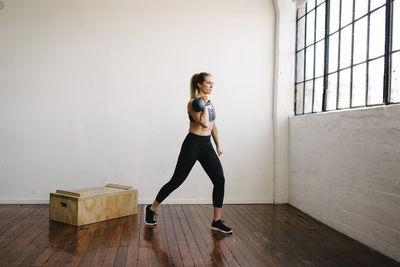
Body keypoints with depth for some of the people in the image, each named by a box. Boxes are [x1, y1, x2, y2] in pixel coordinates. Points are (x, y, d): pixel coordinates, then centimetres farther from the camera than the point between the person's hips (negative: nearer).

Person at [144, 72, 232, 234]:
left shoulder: (210, 102, 12)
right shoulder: (193, 103, -11)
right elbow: (204, 123, -25)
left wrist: (218, 145, 20)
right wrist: (205, 104, -14)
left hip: (207, 146, 7)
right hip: (193, 144, -7)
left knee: (220, 180, -5)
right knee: (176, 181, 2)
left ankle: (216, 221, 5)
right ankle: (151, 209, 23)